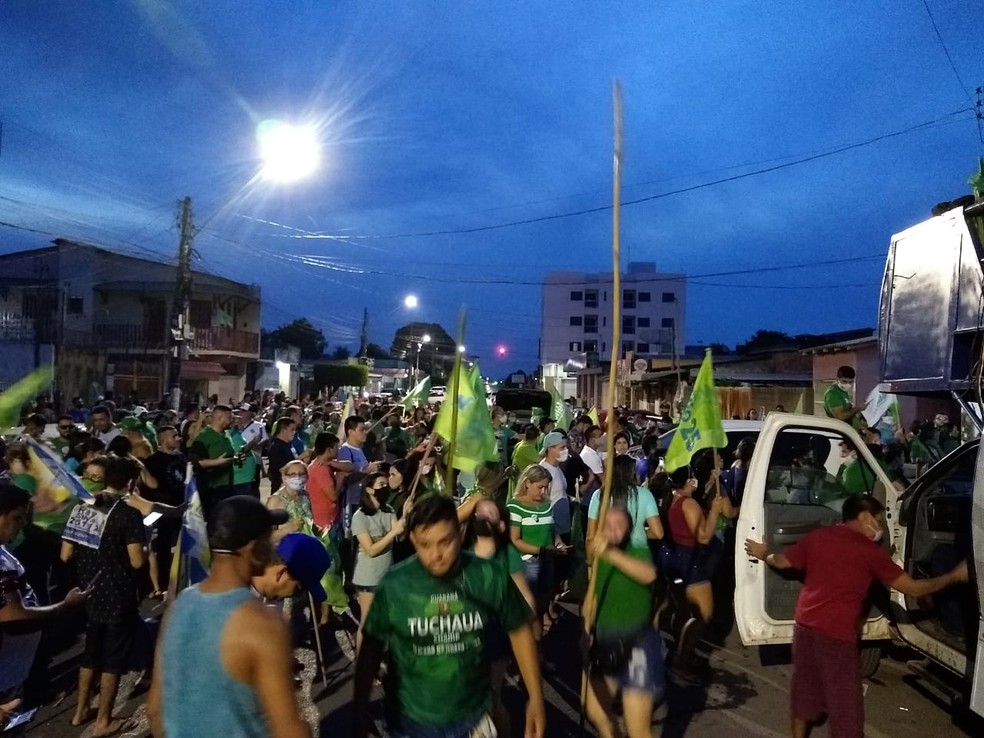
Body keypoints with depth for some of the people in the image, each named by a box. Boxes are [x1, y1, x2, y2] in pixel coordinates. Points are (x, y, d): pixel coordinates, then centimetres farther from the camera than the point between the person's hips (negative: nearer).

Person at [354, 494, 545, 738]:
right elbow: (372, 648, -5)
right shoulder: (393, 585, -18)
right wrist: (360, 714, -4)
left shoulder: (489, 577, -16)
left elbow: (519, 631, -2)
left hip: (474, 717, 0)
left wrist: (535, 698, -3)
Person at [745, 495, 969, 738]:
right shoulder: (871, 551, -5)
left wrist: (764, 554, 39)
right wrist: (955, 576, 13)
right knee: (845, 701, 7)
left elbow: (782, 562, 17)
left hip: (805, 626, 5)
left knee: (804, 688, 21)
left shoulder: (817, 536, 7)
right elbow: (914, 589, 0)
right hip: (837, 634, -5)